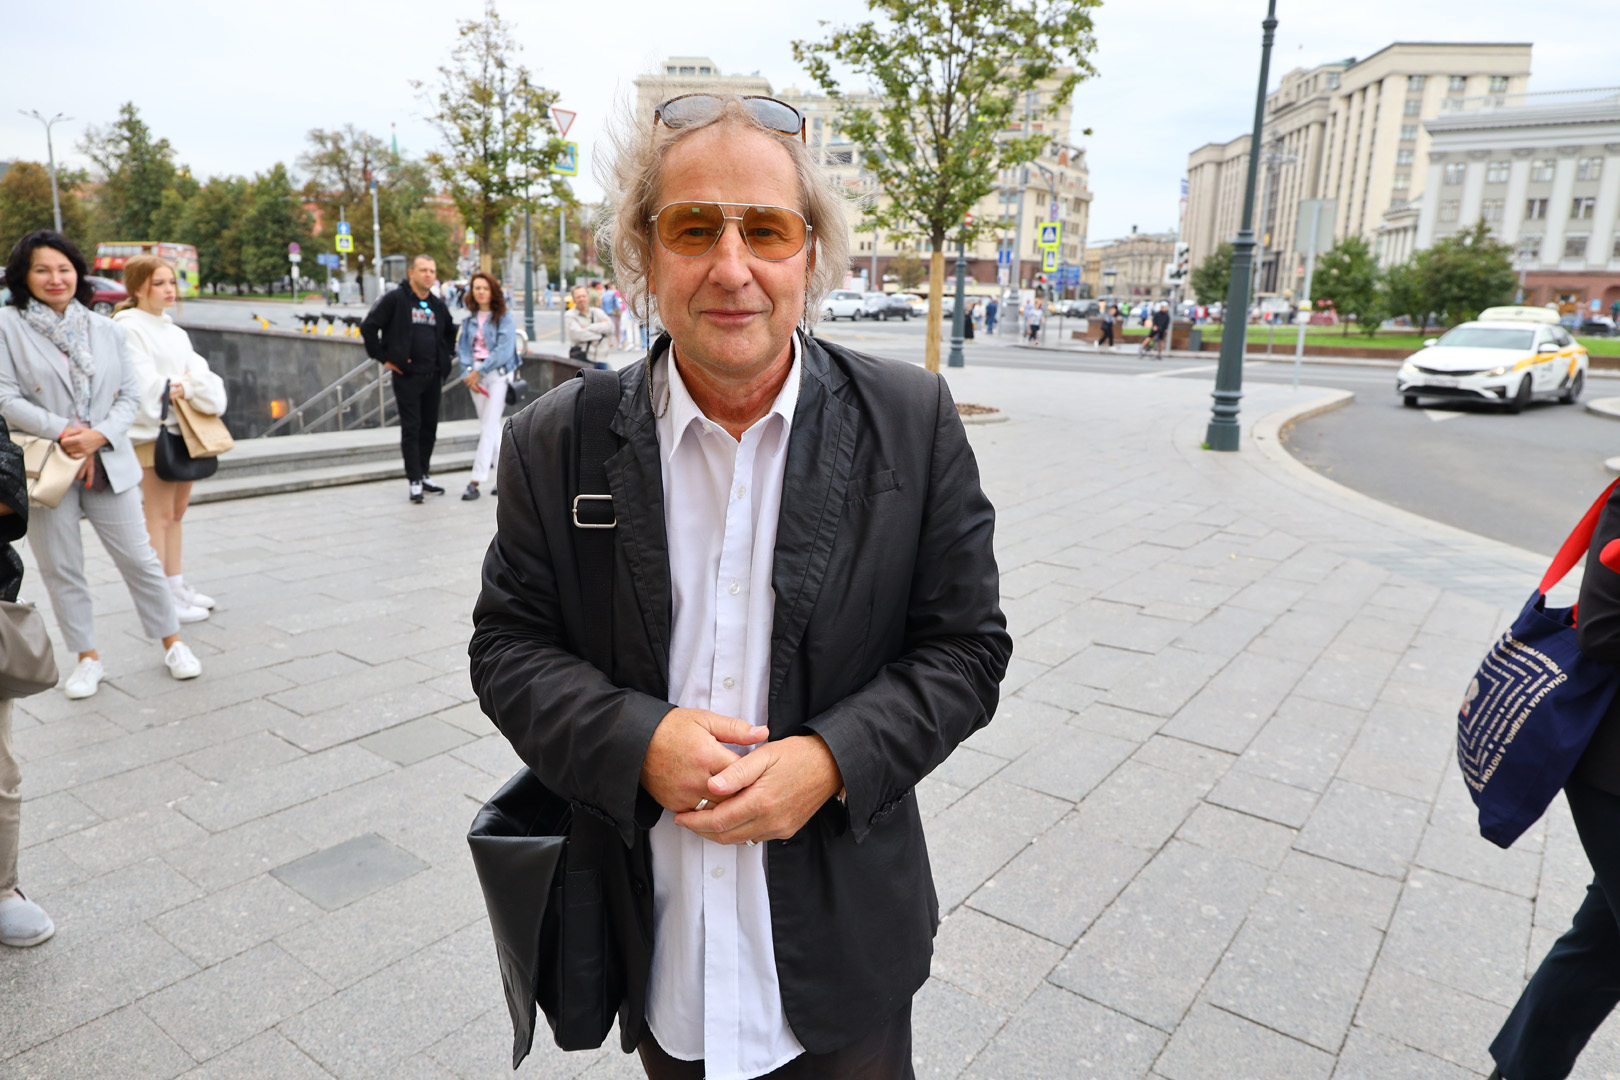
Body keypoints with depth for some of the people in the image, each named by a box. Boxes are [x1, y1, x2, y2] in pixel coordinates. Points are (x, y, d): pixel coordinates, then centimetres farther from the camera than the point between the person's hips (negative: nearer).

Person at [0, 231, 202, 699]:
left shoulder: (107, 330, 8)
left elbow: (130, 396, 5)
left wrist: (99, 435, -12)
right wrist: (62, 431, -18)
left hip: (109, 463, 1)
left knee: (139, 558, 4)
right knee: (61, 568, 8)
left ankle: (172, 643, 18)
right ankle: (88, 659, 21)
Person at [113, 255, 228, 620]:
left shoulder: (175, 332, 17)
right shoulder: (128, 328, -7)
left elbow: (200, 373, 7)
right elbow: (146, 385, -16)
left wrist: (184, 387, -13)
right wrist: (191, 386, -10)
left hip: (183, 429, 8)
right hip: (152, 432, -7)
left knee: (177, 512, 12)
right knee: (159, 517, -6)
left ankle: (177, 586, 21)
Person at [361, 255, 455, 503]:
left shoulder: (438, 305, 13)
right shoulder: (395, 299, -6)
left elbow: (450, 331, 30)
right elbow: (368, 327, -8)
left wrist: (445, 355, 17)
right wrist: (383, 357, -9)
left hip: (433, 375, 6)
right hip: (407, 374, -6)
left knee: (429, 427, 11)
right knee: (411, 428, -4)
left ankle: (425, 475, 22)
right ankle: (415, 481, 0)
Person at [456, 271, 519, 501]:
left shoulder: (504, 317, -3)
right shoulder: (469, 320, 13)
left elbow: (504, 349, -12)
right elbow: (463, 349, 11)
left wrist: (480, 371, -13)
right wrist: (468, 374, -6)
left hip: (497, 373, -5)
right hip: (475, 375, 6)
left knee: (488, 427, -10)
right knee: (491, 427, 8)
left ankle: (476, 481, -12)